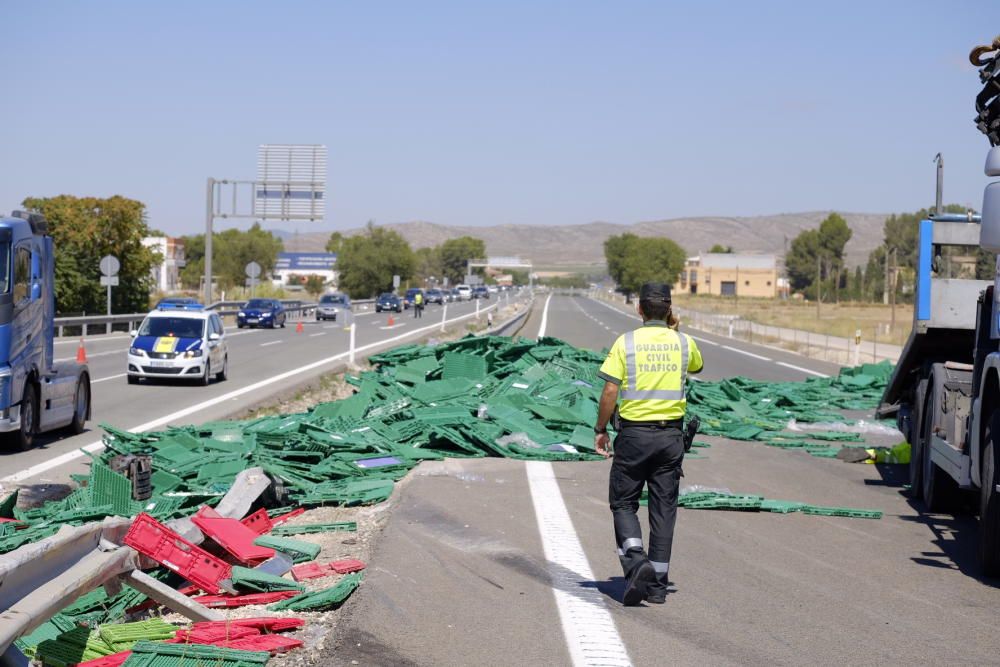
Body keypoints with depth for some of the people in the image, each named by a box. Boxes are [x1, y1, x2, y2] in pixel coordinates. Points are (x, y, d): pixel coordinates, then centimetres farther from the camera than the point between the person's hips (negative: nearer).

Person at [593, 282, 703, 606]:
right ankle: (657, 585, 9)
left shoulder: (625, 342, -7)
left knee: (623, 504, 9)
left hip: (633, 433, -2)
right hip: (671, 435, 3)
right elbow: (697, 366, 26)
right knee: (664, 509, 8)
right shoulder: (683, 343, 2)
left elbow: (610, 391, -10)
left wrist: (600, 430, 0)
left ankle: (636, 561, -14)